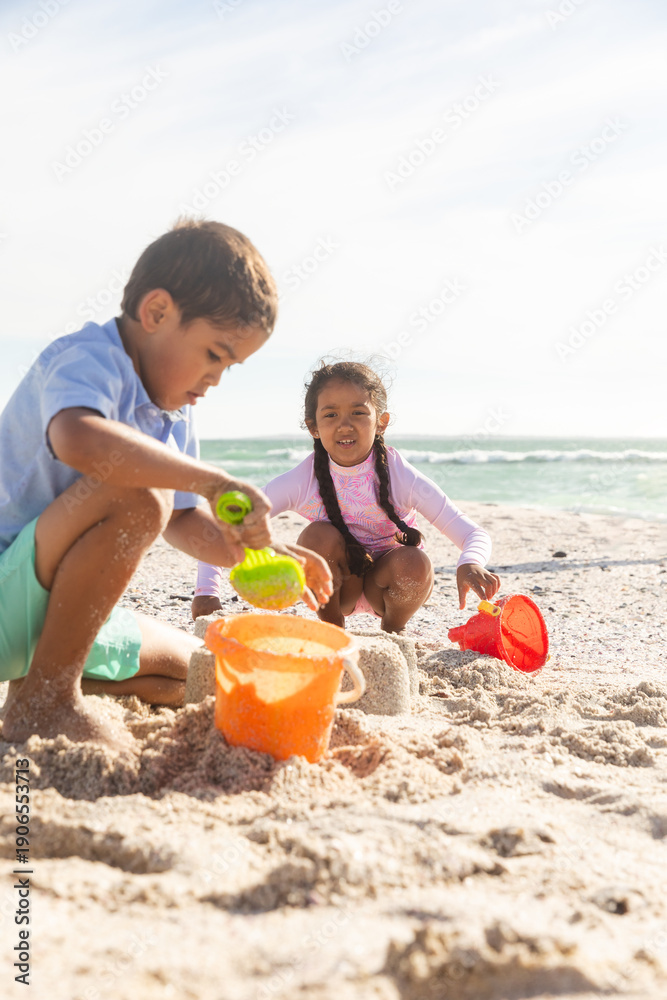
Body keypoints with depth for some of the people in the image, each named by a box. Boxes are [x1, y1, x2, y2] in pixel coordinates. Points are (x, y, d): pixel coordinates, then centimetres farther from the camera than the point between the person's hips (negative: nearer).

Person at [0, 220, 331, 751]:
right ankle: (44, 698, -21)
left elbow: (182, 520, 16)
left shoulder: (175, 414, 10)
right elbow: (76, 440, -44)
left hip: (56, 607, 9)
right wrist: (215, 481, -40)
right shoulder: (87, 359, -19)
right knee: (136, 497, -33)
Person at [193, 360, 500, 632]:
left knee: (414, 564, -31)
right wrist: (207, 590, -29)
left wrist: (470, 564, -47)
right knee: (319, 535, -28)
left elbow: (475, 535, -24)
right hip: (336, 586, 0)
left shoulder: (400, 477, -23)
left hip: (386, 584, 0)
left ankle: (392, 633, 2)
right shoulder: (303, 480, -21)